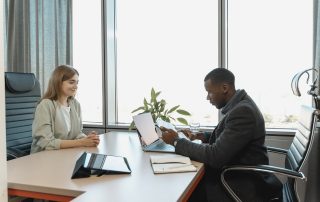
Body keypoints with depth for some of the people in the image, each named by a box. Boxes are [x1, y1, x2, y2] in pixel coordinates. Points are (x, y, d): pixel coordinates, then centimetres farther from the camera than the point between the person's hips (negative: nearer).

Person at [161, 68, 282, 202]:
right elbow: (224, 136, 18)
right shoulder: (239, 105, 4)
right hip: (237, 172, 8)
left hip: (244, 184, -8)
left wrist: (177, 141, -17)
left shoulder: (243, 111, -26)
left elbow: (215, 155, -27)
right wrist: (199, 136, 4)